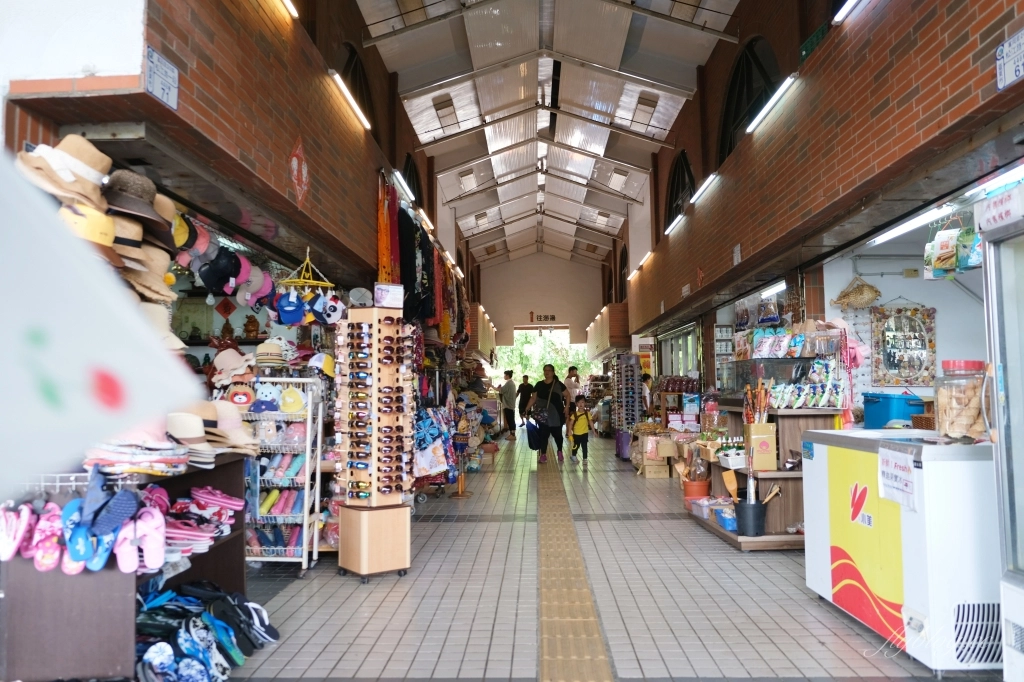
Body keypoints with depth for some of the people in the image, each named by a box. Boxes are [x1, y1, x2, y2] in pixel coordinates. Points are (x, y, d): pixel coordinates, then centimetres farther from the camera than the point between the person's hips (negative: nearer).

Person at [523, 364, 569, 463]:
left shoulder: (558, 384, 0)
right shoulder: (539, 385, 5)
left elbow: (567, 395, 4)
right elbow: (533, 398, 7)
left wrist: (567, 407, -7)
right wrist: (527, 409, -1)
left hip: (556, 414, -1)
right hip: (543, 415, 1)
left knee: (557, 433, 7)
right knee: (543, 434, 2)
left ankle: (560, 452, 29)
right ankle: (543, 455, 10)